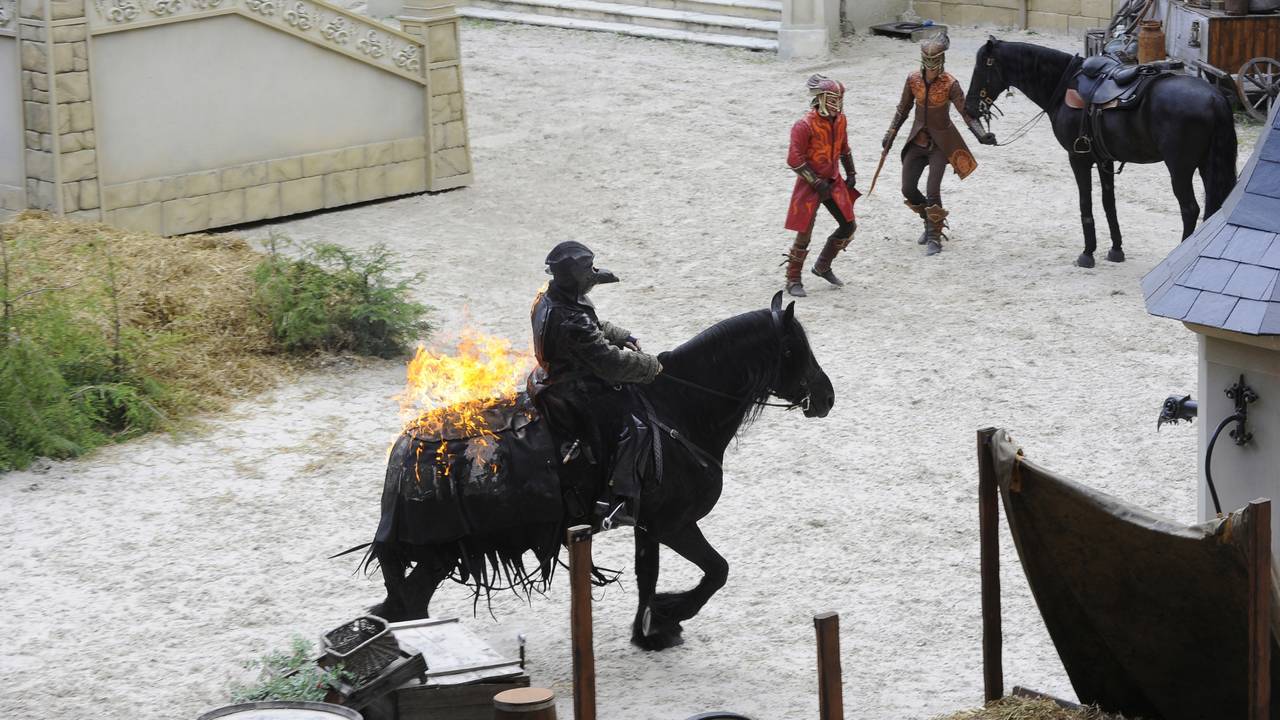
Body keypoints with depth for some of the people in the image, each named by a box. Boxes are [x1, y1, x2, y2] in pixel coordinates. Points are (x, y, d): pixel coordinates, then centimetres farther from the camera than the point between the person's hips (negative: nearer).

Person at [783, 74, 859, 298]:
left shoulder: (839, 120, 2)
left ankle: (823, 266, 27)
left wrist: (851, 173, 14)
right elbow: (794, 159, -22)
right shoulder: (805, 125, -22)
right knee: (804, 233, -5)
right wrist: (816, 183, -20)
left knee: (848, 226, 9)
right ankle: (793, 280, 9)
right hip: (810, 185, -7)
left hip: (833, 181, 7)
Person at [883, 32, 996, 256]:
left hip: (941, 142, -4)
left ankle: (934, 238, 2)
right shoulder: (913, 80, -6)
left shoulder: (950, 84, -18)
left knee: (932, 191, -13)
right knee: (908, 189, 3)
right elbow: (903, 109, 9)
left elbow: (966, 112, -22)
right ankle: (930, 221, 29)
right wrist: (891, 134, 10)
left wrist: (981, 135, -36)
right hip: (918, 140, 5)